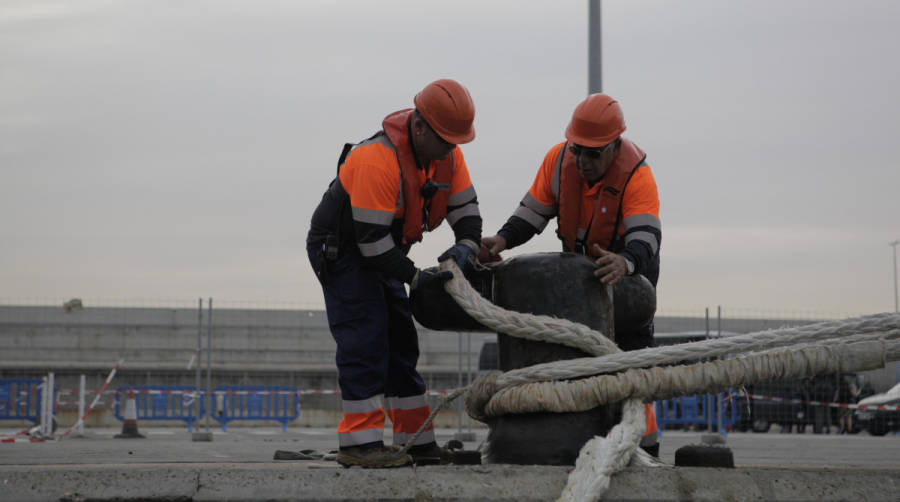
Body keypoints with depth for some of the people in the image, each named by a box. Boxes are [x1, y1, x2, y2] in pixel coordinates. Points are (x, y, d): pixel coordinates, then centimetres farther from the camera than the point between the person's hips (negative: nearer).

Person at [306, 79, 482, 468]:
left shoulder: (448, 154, -8)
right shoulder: (379, 160, -33)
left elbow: (466, 207, 0)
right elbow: (371, 238, -32)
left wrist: (466, 245, -21)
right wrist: (415, 276, -28)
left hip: (379, 253, 9)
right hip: (340, 250, -8)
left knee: (400, 340, 8)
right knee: (365, 338, -17)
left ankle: (415, 440, 13)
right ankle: (359, 442, -18)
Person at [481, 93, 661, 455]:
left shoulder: (637, 175, -31)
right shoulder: (559, 160, -17)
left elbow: (645, 235, -43)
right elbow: (533, 211, -10)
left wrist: (625, 262, -64)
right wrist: (504, 239, -28)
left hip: (631, 267, -5)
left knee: (630, 344, -14)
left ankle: (643, 440, -9)